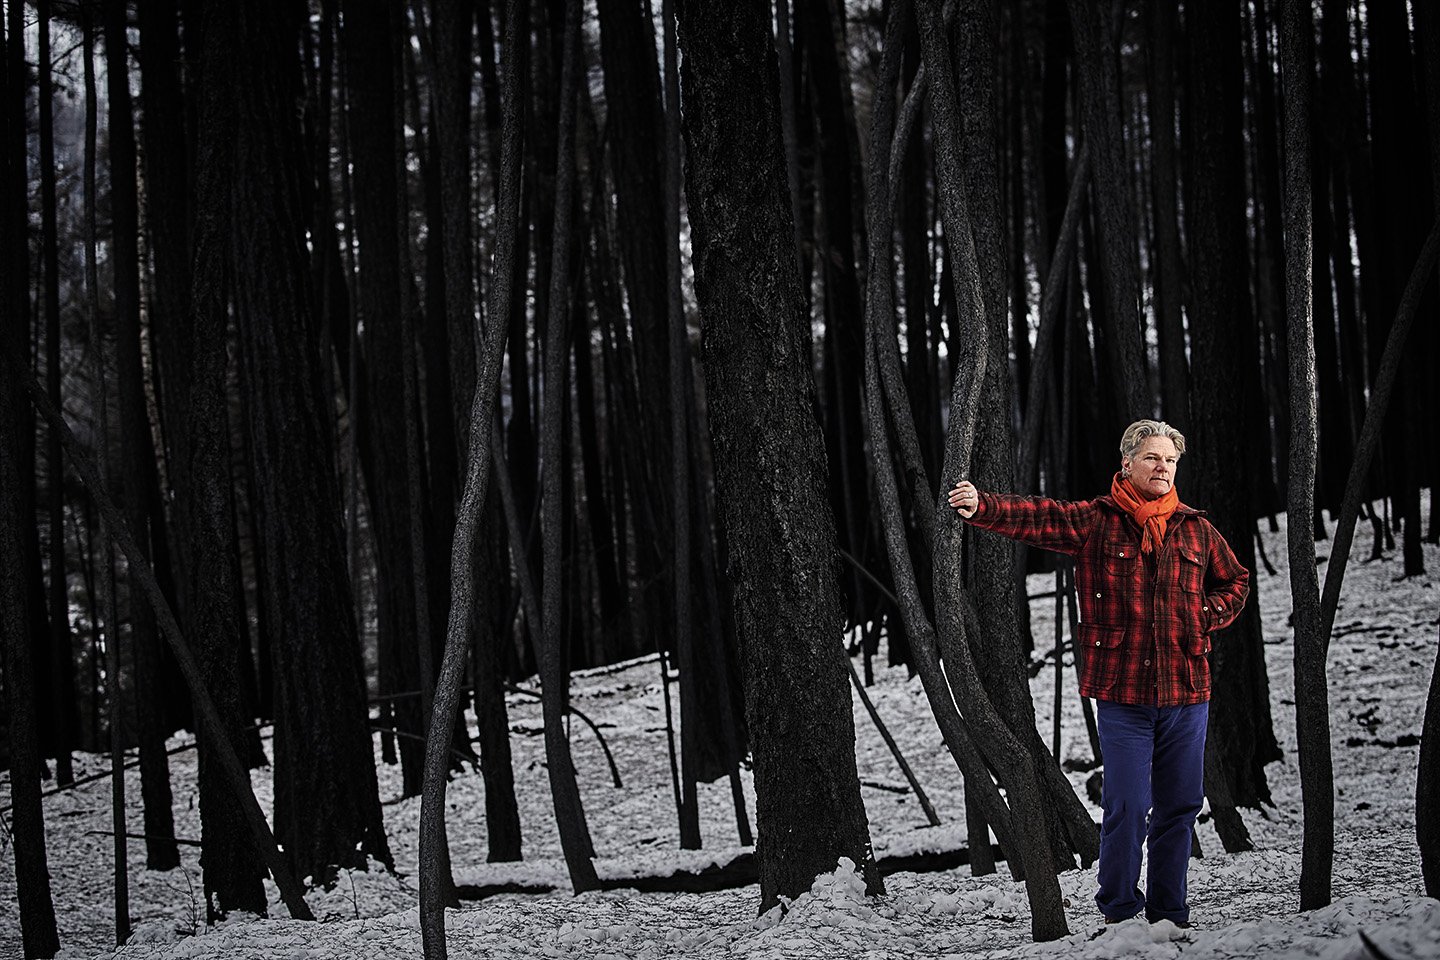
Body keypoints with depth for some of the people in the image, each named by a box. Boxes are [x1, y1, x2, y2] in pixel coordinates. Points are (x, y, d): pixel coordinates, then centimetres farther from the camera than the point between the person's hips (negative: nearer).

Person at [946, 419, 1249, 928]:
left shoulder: (1196, 529, 11)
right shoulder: (1094, 521, 0)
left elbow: (1235, 580, 25)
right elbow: (1034, 517, -15)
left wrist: (1211, 615, 5)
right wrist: (983, 507, -34)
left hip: (1186, 694, 4)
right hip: (1122, 694, -4)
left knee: (1180, 807, 9)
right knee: (1127, 807, -5)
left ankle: (1169, 915, 19)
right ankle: (1119, 912, 9)